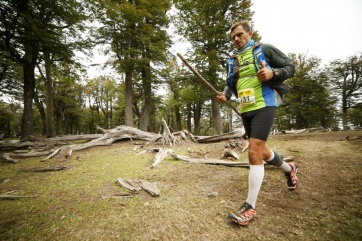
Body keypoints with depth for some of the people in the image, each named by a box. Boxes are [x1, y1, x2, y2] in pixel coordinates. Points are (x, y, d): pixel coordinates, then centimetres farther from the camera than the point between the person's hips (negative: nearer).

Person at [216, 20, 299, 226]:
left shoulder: (264, 49, 4)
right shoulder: (232, 60, 18)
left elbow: (290, 67, 5)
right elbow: (231, 84, 21)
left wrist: (272, 73, -15)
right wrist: (225, 95, -1)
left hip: (264, 105, -6)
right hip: (245, 110, 6)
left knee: (254, 153, -15)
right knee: (261, 150, 17)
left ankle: (250, 207, -3)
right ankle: (289, 169, 48)